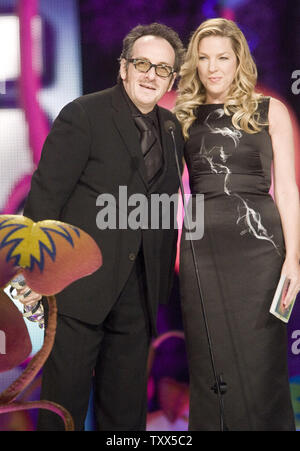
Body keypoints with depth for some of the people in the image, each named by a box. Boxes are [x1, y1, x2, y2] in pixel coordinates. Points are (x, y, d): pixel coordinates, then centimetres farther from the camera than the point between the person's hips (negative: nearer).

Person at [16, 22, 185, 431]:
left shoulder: (172, 127, 10)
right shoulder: (84, 114, -8)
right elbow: (46, 194, -12)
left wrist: (164, 273, 12)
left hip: (139, 286, 6)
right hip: (83, 279, -5)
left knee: (127, 401, 15)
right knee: (66, 392, 3)